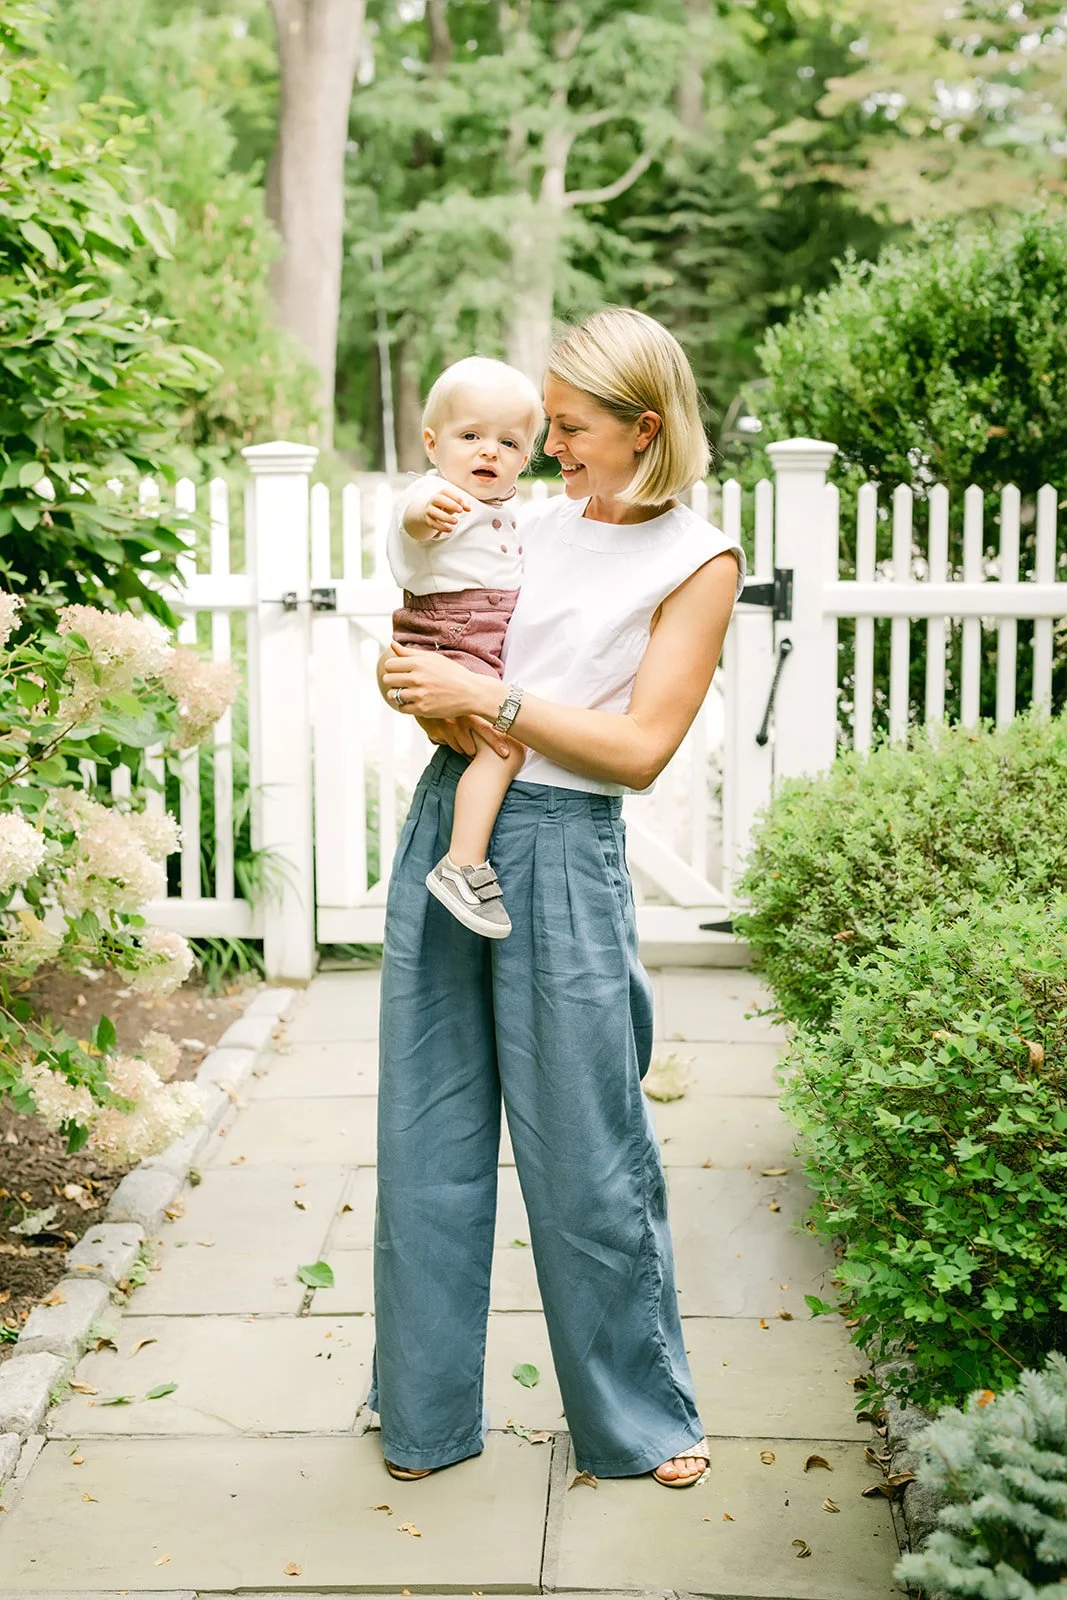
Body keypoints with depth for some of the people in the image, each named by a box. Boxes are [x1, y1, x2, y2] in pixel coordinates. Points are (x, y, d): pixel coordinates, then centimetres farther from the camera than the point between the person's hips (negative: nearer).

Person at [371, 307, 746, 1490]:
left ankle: (640, 1418, 24)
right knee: (428, 1134, 10)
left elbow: (642, 747, -10)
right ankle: (426, 1410, 27)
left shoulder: (697, 562, -3)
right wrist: (437, 708, -4)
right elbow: (413, 651, 18)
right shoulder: (531, 523, 12)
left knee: (586, 1155, 3)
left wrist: (491, 696, -13)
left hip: (562, 852, -5)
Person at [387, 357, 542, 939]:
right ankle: (462, 865, -25)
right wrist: (428, 511, -61)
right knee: (505, 742, -25)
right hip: (448, 646, -10)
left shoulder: (502, 511, 18)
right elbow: (416, 520, -41)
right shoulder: (439, 497, -12)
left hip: (496, 655, 10)